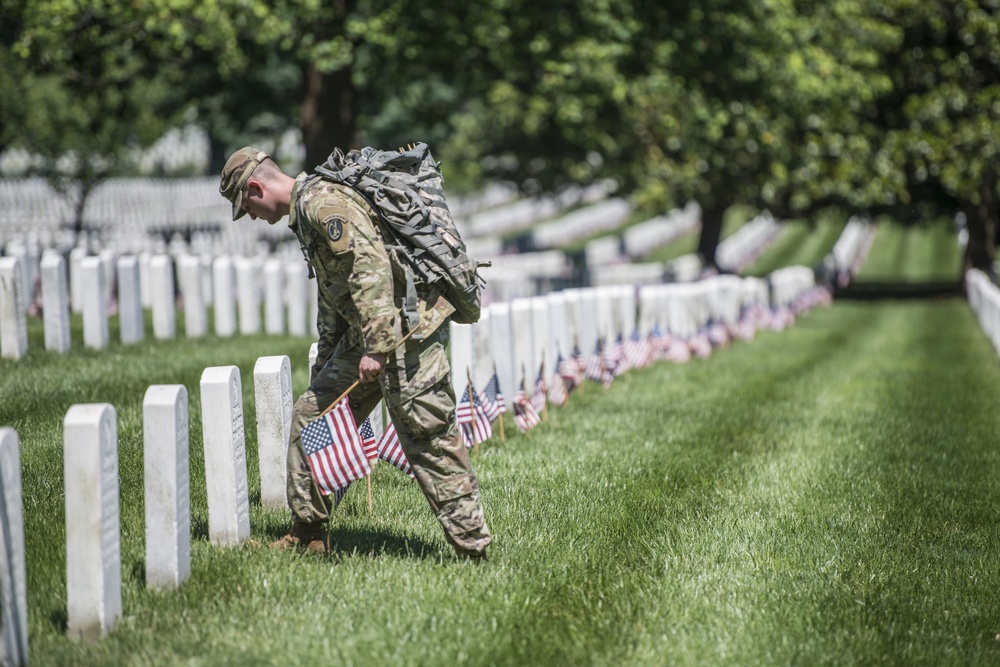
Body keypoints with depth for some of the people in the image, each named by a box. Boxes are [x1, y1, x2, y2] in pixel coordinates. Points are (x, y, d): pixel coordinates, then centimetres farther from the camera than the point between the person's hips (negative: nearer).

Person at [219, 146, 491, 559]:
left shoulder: (325, 203, -15)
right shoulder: (304, 212, 20)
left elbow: (372, 267, -25)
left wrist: (377, 348, -28)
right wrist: (325, 366, 31)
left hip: (407, 328, -11)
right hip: (365, 333, 11)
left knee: (430, 440, -10)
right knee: (311, 416, 12)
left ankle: (472, 549, -6)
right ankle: (307, 534, 20)